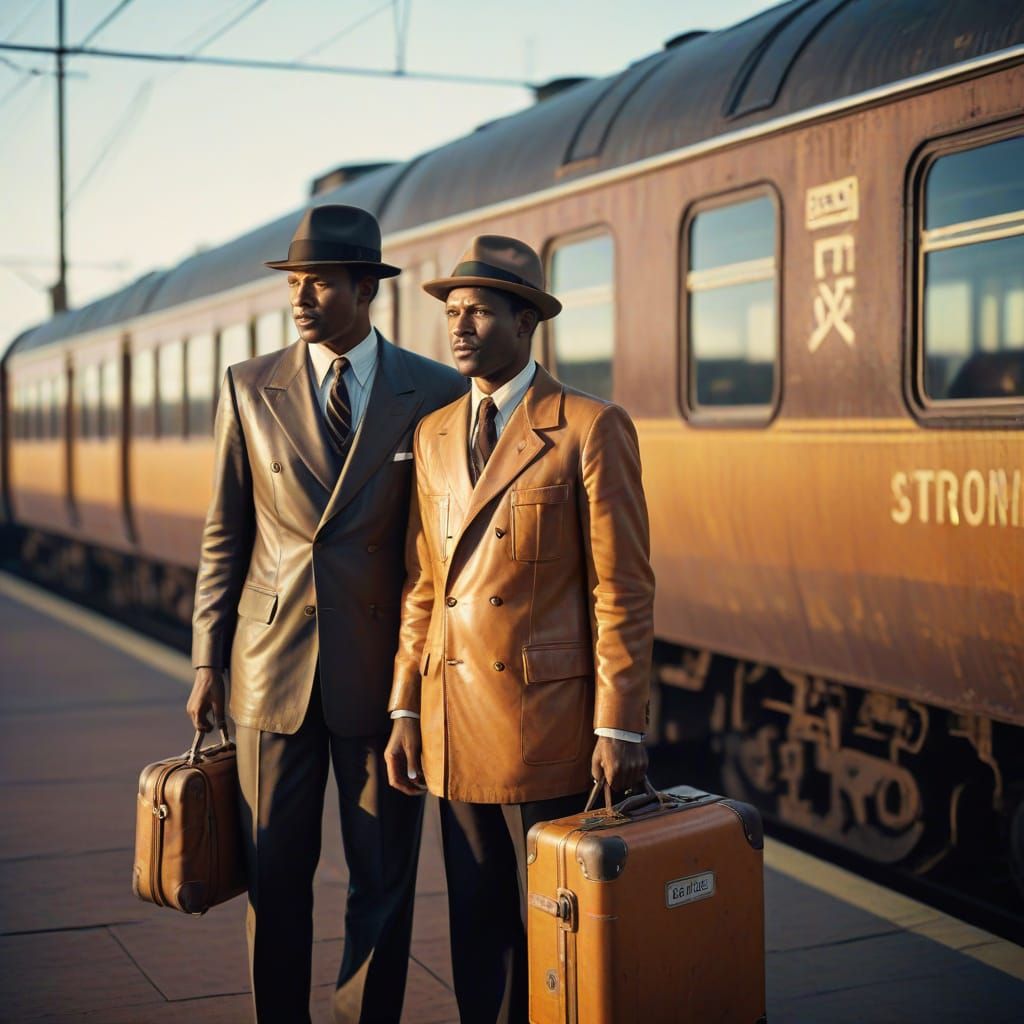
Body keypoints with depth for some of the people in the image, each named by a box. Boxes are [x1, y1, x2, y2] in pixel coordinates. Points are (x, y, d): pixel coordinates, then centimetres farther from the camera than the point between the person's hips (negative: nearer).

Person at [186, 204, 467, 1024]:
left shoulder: (437, 395, -2)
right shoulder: (250, 389, 2)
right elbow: (225, 537, 6)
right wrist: (208, 660, 2)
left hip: (384, 671, -1)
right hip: (272, 668, 1)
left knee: (384, 880, 7)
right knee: (276, 876, 9)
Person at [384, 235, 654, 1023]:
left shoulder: (593, 429, -7)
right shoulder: (433, 435, 11)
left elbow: (622, 589, -9)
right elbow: (423, 586, 12)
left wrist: (619, 729, -12)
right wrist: (406, 710, 7)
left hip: (549, 722, -5)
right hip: (456, 732, 5)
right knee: (478, 928, 12)